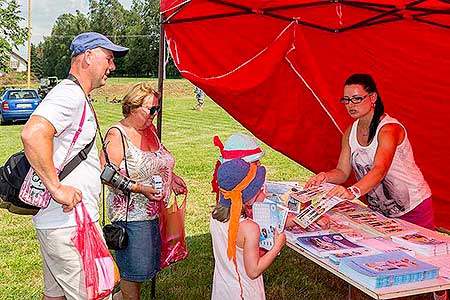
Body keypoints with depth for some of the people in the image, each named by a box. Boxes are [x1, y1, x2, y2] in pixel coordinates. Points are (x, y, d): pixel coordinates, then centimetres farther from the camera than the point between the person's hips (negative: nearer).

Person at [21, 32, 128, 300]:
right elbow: (33, 134, -32)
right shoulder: (70, 94, -15)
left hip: (58, 222, 11)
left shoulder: (76, 98, 19)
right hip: (68, 224, -11)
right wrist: (56, 187, -28)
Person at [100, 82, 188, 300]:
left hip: (155, 210, 8)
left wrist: (171, 177, 10)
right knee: (135, 267, 1)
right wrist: (140, 188, -25)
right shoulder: (117, 135, -15)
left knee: (149, 263, 18)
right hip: (130, 213, -8)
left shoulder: (150, 129, 9)